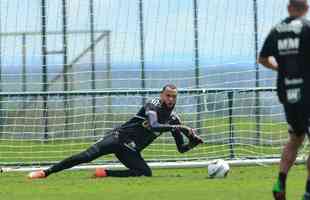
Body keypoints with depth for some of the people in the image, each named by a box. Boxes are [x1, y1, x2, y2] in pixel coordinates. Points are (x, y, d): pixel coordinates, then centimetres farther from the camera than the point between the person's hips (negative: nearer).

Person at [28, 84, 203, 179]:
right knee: (87, 155, -24)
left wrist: (193, 142, -10)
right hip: (119, 137, -5)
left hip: (131, 150, 5)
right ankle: (46, 172, -22)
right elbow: (154, 126, -30)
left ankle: (105, 173, -8)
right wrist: (179, 128, -33)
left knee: (146, 173, -21)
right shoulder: (153, 105, -10)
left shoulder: (173, 119, 7)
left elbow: (181, 148, 11)